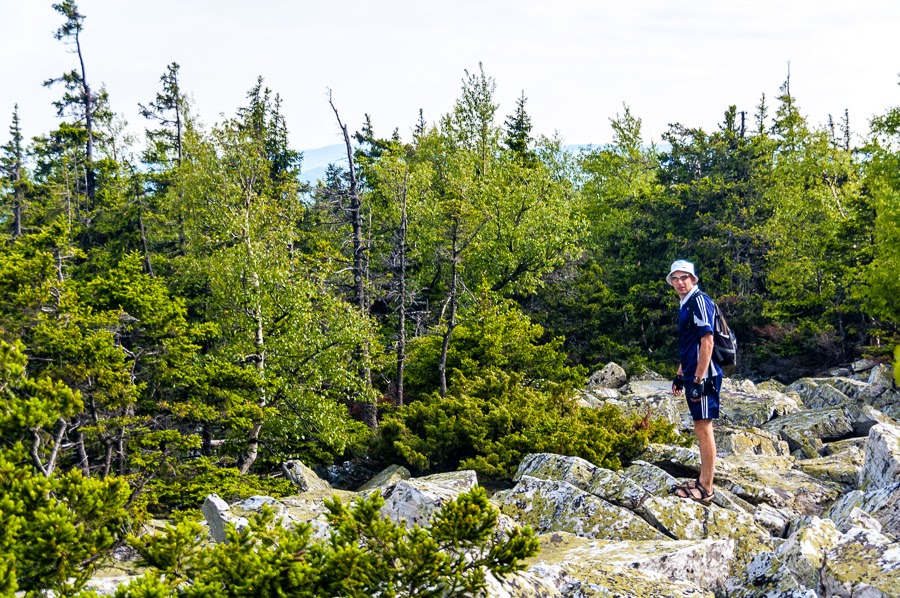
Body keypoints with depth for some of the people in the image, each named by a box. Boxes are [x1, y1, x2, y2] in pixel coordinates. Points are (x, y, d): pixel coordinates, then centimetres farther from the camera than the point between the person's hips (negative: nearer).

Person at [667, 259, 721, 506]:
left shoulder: (699, 301, -12)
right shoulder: (685, 305, 18)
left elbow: (707, 342, -20)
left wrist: (698, 379, -23)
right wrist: (680, 375, 24)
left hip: (703, 375, -10)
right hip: (693, 375, 10)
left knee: (703, 429, -6)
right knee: (701, 429, 15)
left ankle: (706, 490, -2)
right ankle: (703, 480, 23)